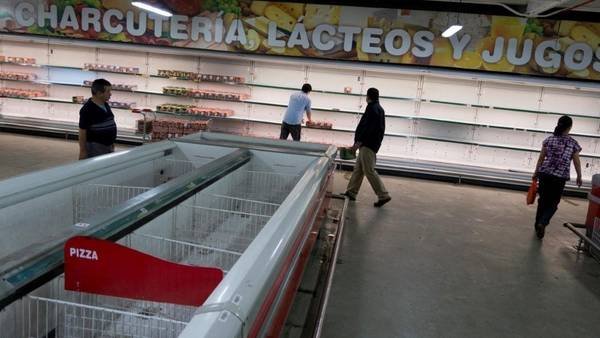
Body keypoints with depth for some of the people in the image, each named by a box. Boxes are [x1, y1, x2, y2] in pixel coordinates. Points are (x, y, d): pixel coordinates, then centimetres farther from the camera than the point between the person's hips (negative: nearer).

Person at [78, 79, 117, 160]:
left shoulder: (106, 106, 7)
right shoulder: (87, 110, -17)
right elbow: (82, 132, -14)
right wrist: (83, 151, -14)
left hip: (108, 146, 8)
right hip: (95, 148, -8)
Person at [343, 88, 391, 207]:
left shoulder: (372, 108, -13)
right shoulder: (380, 109, 18)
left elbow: (368, 127, -22)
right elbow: (381, 128, 19)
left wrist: (359, 142, -21)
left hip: (367, 145, -10)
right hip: (374, 143, 10)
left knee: (369, 171, -7)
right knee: (358, 169, 13)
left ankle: (383, 195, -5)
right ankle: (351, 192, 18)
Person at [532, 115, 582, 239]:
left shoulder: (549, 140, 1)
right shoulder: (573, 143, -3)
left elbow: (541, 158, 5)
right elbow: (577, 162, 3)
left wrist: (536, 172, 15)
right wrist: (579, 176, 16)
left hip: (545, 173, 2)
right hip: (560, 176, -2)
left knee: (543, 200, 15)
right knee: (553, 202, 7)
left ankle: (538, 224, 21)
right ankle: (543, 223, -15)